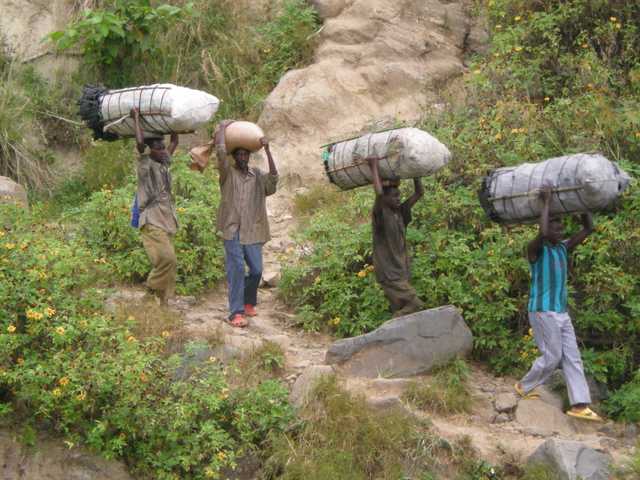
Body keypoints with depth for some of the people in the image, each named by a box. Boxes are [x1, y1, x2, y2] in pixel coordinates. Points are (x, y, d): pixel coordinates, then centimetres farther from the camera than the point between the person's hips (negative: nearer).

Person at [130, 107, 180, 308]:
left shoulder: (164, 163, 17)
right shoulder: (146, 165, -4)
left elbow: (175, 141, 27)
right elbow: (140, 142, -20)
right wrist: (136, 119, -10)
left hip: (167, 220, 8)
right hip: (152, 221, -8)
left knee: (168, 261, 4)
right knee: (165, 259, -18)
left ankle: (163, 298, 8)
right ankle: (151, 294, -3)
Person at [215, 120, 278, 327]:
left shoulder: (256, 174, 13)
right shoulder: (228, 173, 5)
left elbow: (273, 178, -7)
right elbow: (220, 152, -10)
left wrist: (267, 151, -14)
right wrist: (223, 126, -2)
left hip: (253, 231, 3)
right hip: (232, 230, -3)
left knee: (256, 270, 2)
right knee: (236, 269, -10)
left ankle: (248, 303, 27)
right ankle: (236, 312, -9)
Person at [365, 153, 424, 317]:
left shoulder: (400, 212, 11)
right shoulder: (380, 214, -11)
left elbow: (419, 193, 14)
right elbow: (379, 194, -30)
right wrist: (373, 167, -23)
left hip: (400, 271, 8)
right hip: (388, 272, -8)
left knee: (401, 309, 8)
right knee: (412, 303, -16)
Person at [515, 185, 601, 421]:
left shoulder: (563, 249, 14)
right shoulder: (536, 250, -8)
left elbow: (588, 229, 16)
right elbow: (542, 233, -31)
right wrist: (545, 202, -24)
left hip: (561, 312, 8)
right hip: (543, 311, -8)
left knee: (572, 357, 1)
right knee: (551, 356, -5)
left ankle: (579, 404, -1)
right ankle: (525, 387, 16)